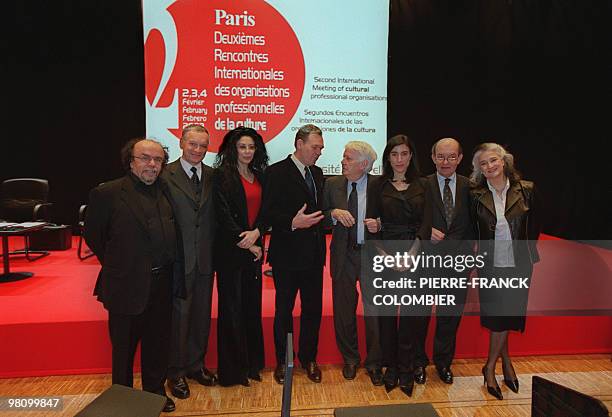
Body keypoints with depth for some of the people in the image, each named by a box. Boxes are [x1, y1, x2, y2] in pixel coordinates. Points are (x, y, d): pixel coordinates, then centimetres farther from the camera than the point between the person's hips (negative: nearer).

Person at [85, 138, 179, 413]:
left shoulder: (165, 191, 4)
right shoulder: (106, 193, -9)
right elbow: (93, 234, -1)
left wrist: (172, 267, 5)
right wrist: (115, 266, 3)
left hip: (162, 283, 4)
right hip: (127, 285, -4)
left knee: (158, 344, 18)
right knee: (124, 348, 15)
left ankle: (155, 391, 38)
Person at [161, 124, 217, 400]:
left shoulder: (212, 176, 6)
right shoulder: (166, 175, -8)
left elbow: (215, 216, 5)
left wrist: (216, 252, -1)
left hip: (205, 258, 4)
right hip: (178, 259, -4)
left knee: (202, 315, 16)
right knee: (178, 316, 8)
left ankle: (196, 364, 35)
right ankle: (176, 372, 27)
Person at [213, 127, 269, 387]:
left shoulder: (259, 176, 13)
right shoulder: (222, 175, -5)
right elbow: (224, 214, -11)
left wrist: (256, 232, -11)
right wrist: (245, 244, -12)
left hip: (254, 248, 6)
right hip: (230, 250, -5)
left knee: (252, 305, 11)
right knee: (232, 307, 2)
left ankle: (252, 362, 25)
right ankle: (232, 368, 15)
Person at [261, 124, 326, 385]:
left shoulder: (317, 173, 12)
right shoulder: (277, 172, -10)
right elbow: (268, 214, -15)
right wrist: (293, 222, -29)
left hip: (314, 254, 6)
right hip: (288, 255, -6)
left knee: (313, 309, 13)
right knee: (284, 310, 10)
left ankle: (308, 358, 32)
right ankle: (282, 361, 29)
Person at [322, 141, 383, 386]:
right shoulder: (332, 184, 2)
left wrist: (379, 224, -16)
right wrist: (334, 213, -18)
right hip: (343, 256, 2)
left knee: (375, 311, 6)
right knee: (343, 310, 13)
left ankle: (374, 363, 26)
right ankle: (350, 359, 35)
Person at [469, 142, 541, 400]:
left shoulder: (526, 190, -4)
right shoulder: (476, 196, -3)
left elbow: (534, 225, 6)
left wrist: (526, 253, 6)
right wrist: (483, 252, 3)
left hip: (518, 265, 0)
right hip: (490, 265, 0)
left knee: (504, 316, 4)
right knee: (496, 316, 5)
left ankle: (490, 367, 21)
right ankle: (506, 363, 25)